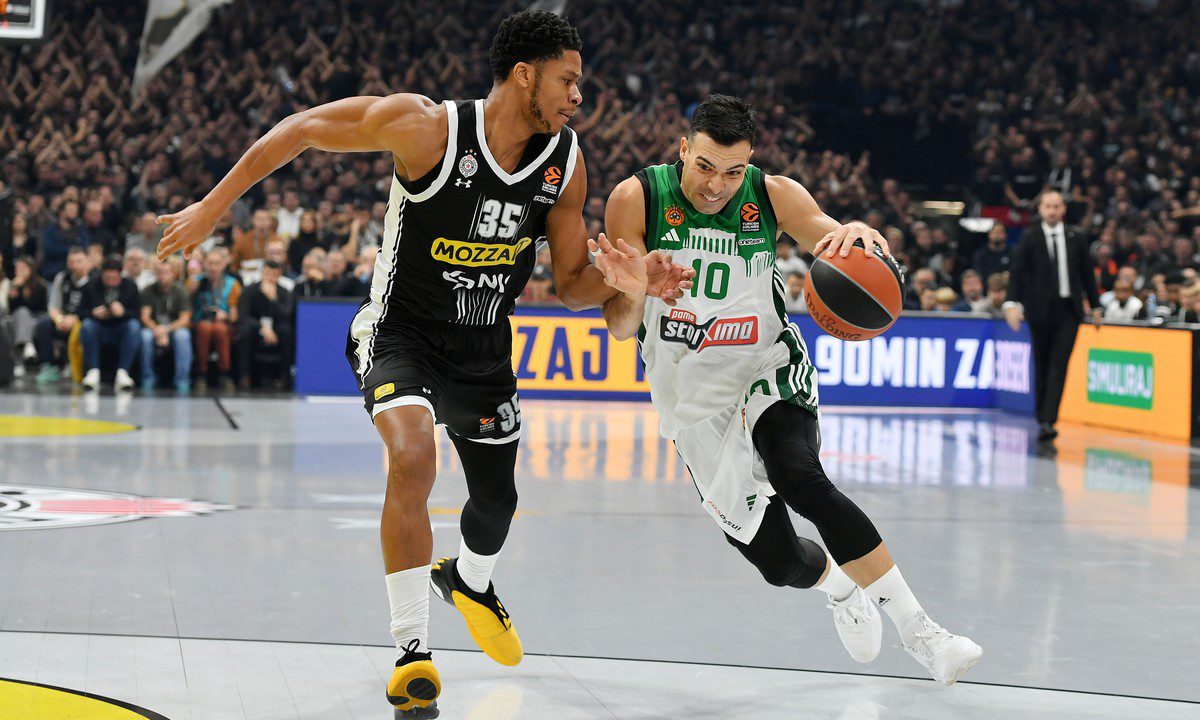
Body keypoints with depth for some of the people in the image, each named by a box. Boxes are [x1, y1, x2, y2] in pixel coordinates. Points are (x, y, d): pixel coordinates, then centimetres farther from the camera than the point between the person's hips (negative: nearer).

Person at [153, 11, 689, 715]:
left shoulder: (566, 162, -9)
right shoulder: (427, 127, -25)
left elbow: (572, 284, 1)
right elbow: (300, 129, -16)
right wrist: (212, 207, -14)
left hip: (485, 345, 6)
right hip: (402, 331, -5)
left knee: (497, 500, 18)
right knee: (413, 459, -31)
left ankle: (470, 581, 56)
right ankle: (413, 649, -19)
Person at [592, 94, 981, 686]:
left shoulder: (773, 196, -11)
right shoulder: (637, 199, -13)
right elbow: (620, 329, -13)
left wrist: (860, 235, -38)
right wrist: (632, 295, -37)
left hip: (769, 371, -1)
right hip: (696, 400, 1)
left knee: (800, 481, -33)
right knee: (780, 564, 0)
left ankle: (917, 630, -25)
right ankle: (841, 588, 38)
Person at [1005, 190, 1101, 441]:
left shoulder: (1076, 238, 9)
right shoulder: (1029, 237, 1)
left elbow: (1087, 274, 15)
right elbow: (1017, 272, -4)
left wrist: (1095, 306, 16)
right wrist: (1012, 303, -17)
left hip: (1069, 311, 1)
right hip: (1040, 310, -1)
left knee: (1059, 367, -9)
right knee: (1042, 367, 7)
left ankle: (1048, 421, -14)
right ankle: (1042, 419, 18)